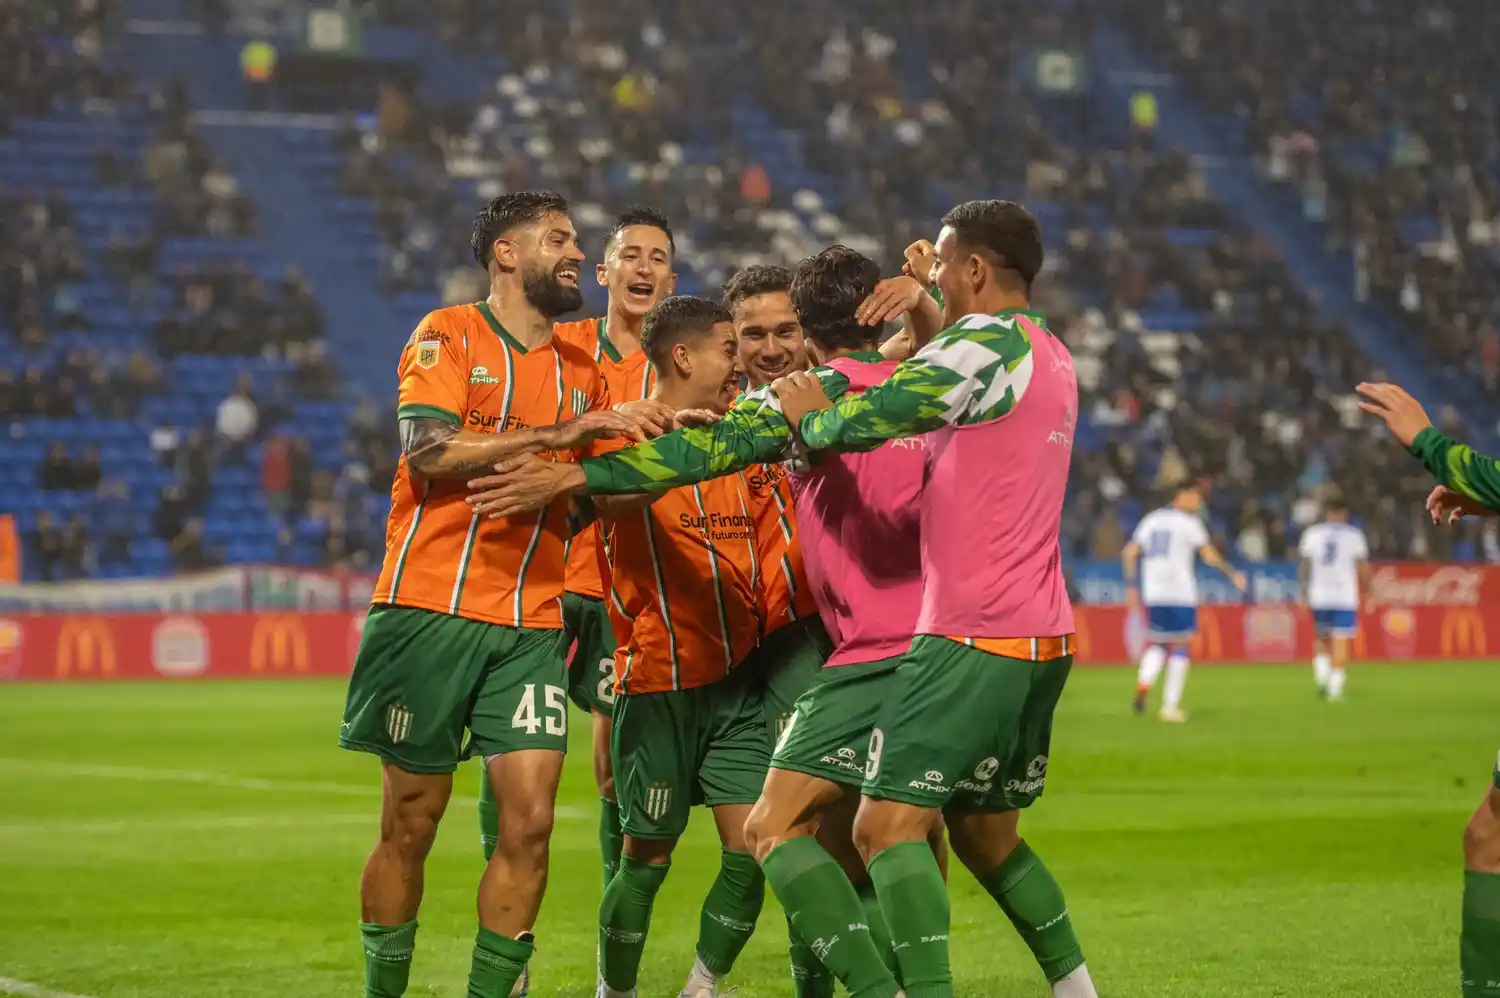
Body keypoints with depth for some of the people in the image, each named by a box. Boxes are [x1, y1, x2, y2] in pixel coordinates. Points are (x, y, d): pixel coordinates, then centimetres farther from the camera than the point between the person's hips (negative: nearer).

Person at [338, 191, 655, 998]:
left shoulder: (581, 372, 15)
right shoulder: (447, 335, 0)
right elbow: (429, 449, -15)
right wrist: (555, 434, -18)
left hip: (530, 626, 4)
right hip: (431, 610, -4)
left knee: (529, 823, -7)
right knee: (410, 825, 2)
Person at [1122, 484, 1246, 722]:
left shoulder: (1152, 519, 12)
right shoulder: (1189, 522, -5)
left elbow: (1129, 553, 9)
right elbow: (1209, 556, -9)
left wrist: (1131, 586, 13)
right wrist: (1232, 575, 3)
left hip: (1153, 595, 5)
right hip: (1181, 595, -5)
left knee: (1157, 643, 17)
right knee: (1180, 647, 3)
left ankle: (1144, 682, -11)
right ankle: (1170, 706, -2)